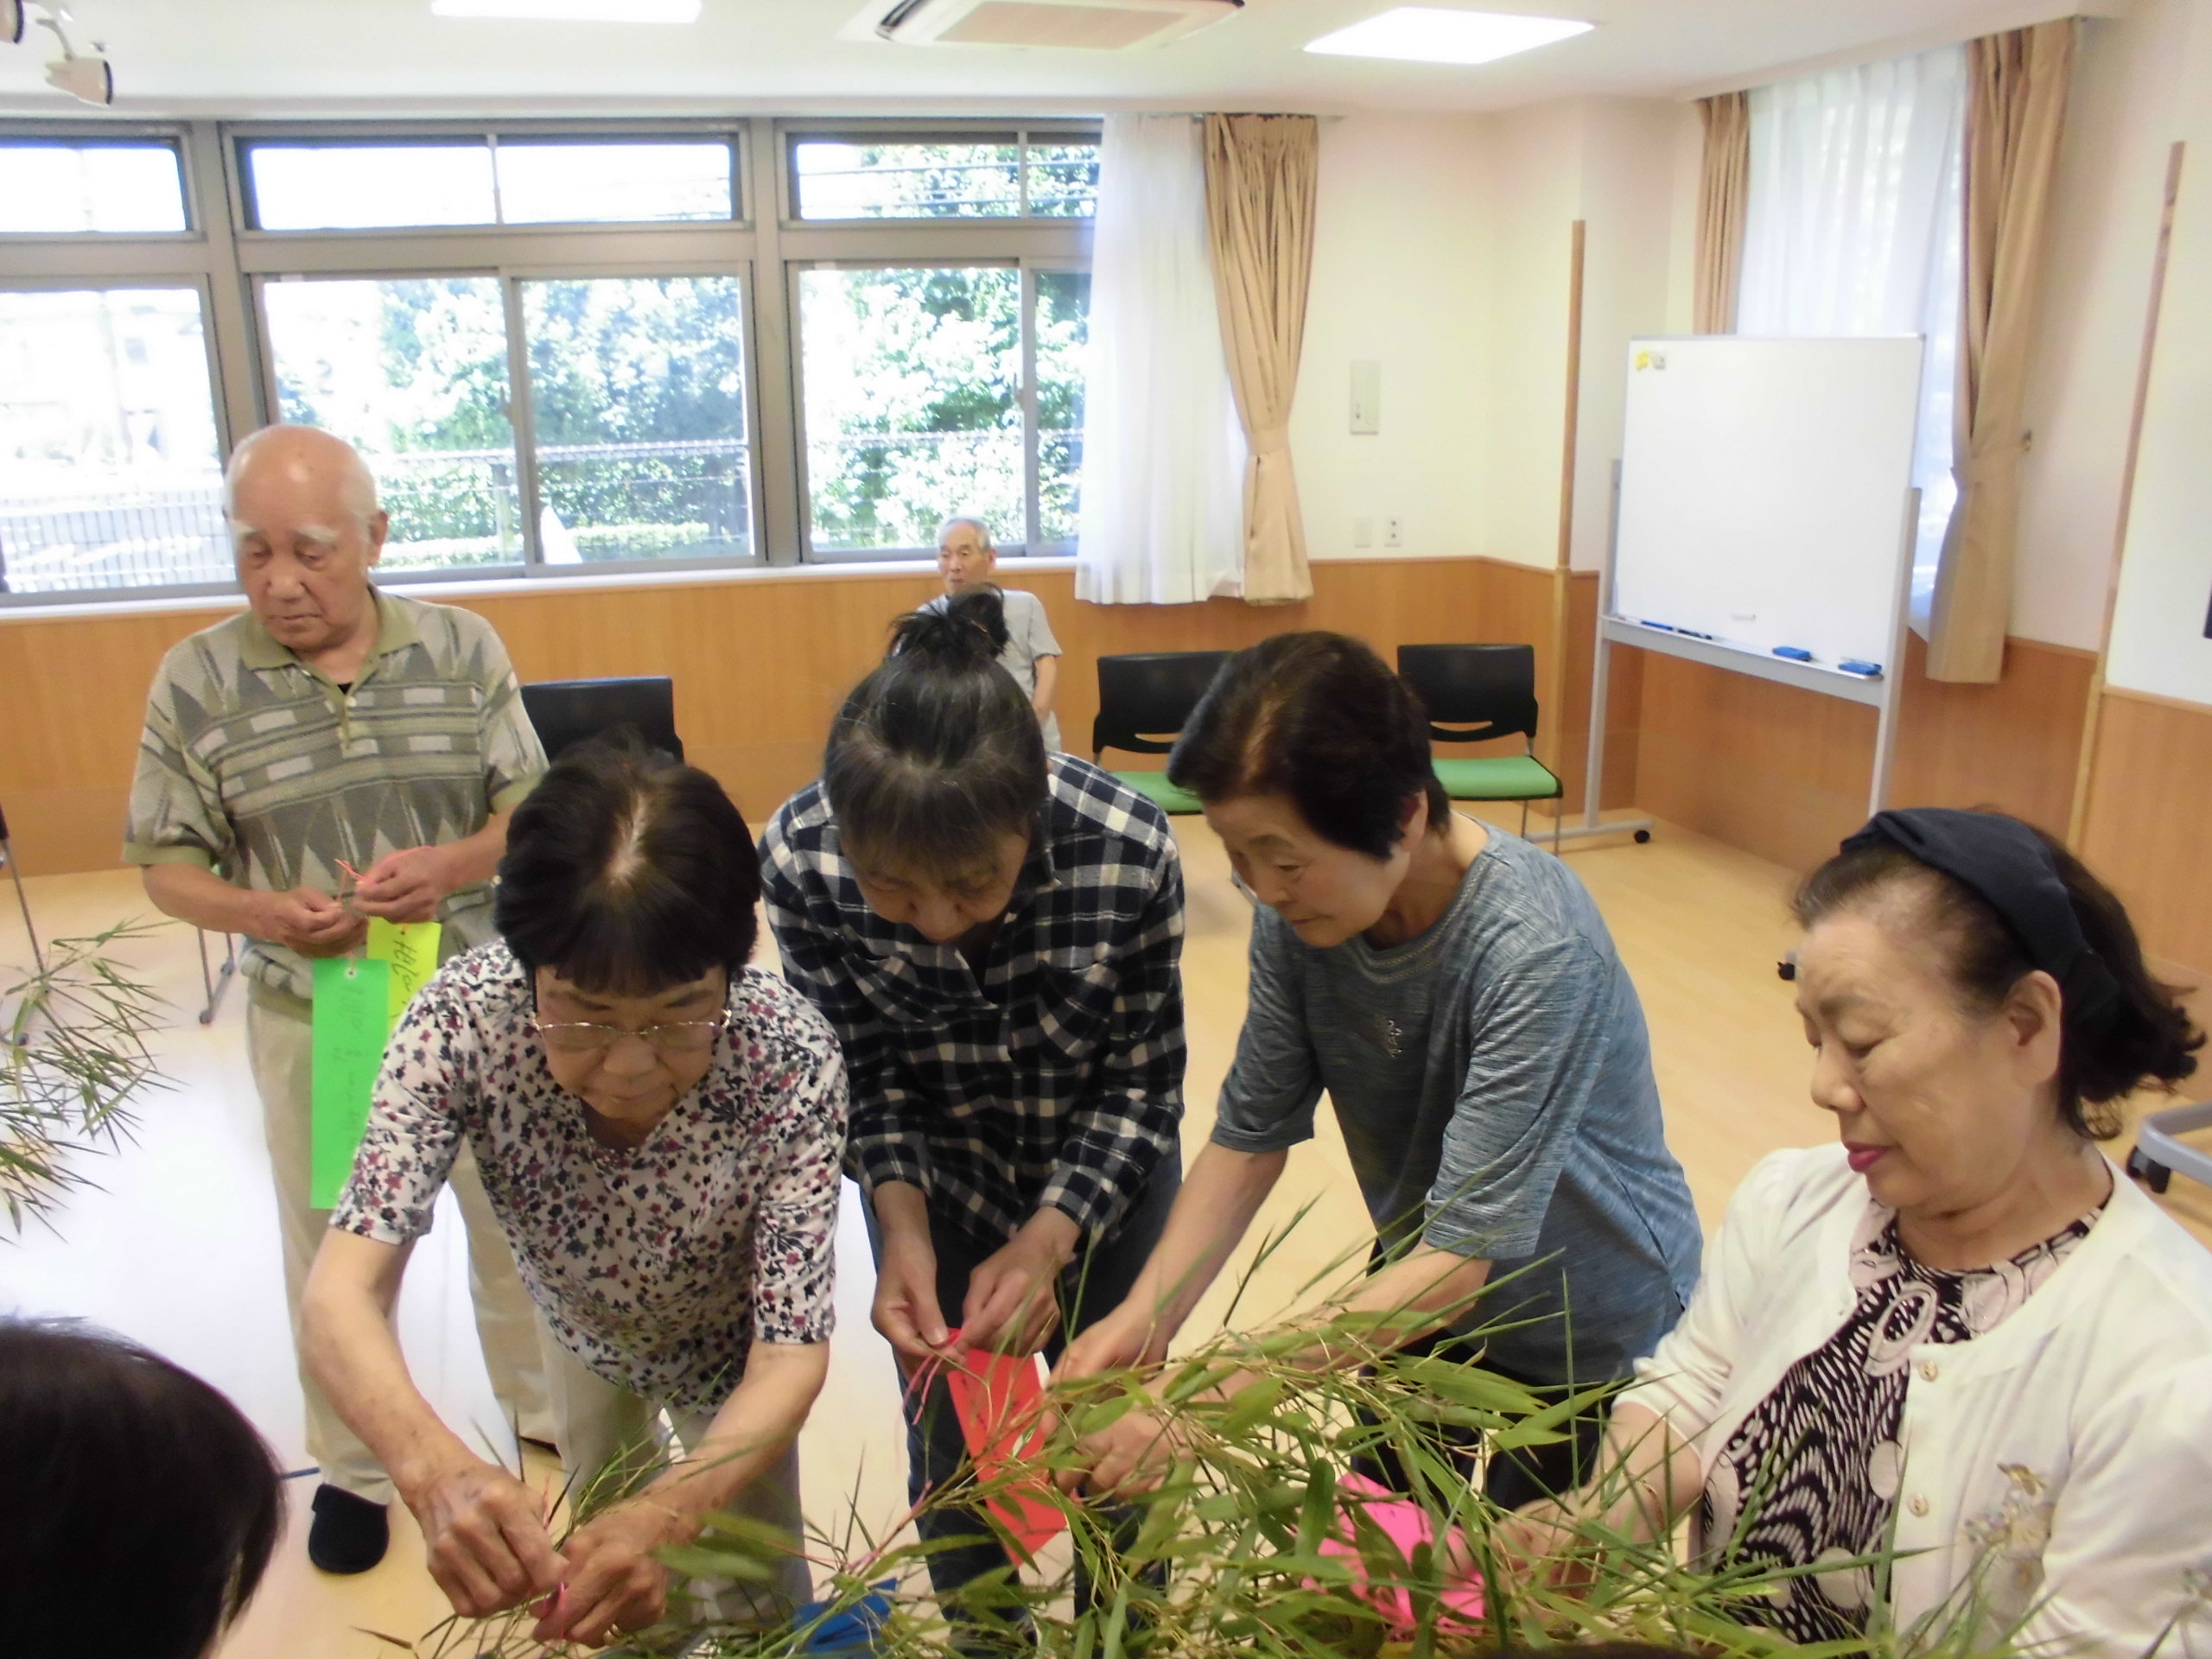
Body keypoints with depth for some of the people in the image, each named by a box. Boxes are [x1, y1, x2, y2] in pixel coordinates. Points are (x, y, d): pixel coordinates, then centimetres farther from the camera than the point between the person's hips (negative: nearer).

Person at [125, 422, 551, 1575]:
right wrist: (266, 914, -22)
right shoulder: (196, 682, -8)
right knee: (335, 1247, 16)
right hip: (311, 1021, 0)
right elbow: (167, 866, -2)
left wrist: (454, 863, -22)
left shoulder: (463, 648, -6)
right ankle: (352, 1466, 40)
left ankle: (544, 1412, 42)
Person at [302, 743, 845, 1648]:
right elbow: (345, 1288, -38)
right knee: (603, 1548, 23)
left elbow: (790, 1356, -36)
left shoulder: (791, 1057, -39)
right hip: (583, 1331, 2)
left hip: (732, 1353, -2)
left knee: (754, 1603, 10)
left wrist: (669, 1514, -55)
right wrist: (435, 1467, -58)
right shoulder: (464, 1017, -35)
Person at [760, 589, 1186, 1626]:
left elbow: (1144, 1085, -18)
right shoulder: (800, 860, -31)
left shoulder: (1129, 851, -34)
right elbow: (863, 1070, -14)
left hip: (1104, 1168, 0)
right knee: (950, 1447, 13)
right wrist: (902, 1224, -27)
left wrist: (1052, 1238, -28)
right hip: (932, 1173, 1)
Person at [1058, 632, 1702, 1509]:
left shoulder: (1535, 953, -35)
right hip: (1426, 1302, 5)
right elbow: (1251, 1133, -11)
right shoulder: (1301, 909, -18)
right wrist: (1145, 1317, -25)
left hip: (1589, 1338, -5)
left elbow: (1463, 1254, -36)